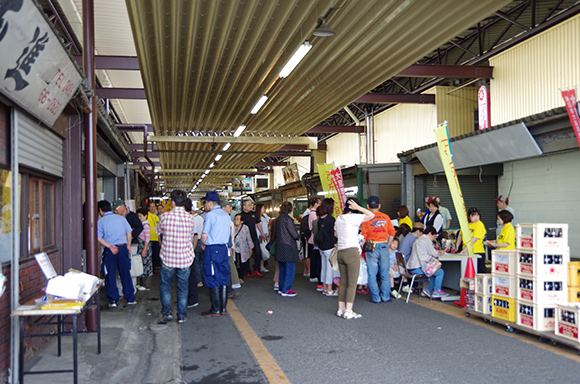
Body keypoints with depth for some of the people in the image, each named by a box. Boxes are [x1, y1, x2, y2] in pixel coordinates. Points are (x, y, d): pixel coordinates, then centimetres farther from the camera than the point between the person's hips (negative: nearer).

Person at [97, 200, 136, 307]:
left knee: (110, 276, 5)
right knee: (125, 274, 11)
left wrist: (110, 246, -12)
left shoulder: (100, 222, -1)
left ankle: (113, 300, 6)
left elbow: (99, 238, -12)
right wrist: (128, 246, 14)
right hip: (123, 247, 3)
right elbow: (129, 233, 8)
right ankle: (130, 298, 16)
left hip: (109, 251, -3)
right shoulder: (121, 218, 9)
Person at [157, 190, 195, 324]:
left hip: (168, 258, -1)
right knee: (183, 289, 12)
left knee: (165, 286, 16)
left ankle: (167, 312, 8)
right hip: (185, 259, 1)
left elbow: (159, 231, 9)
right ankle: (182, 316, 15)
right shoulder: (190, 218, -6)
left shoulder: (165, 216, -10)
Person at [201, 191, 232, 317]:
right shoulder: (226, 215, 12)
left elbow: (204, 235, -13)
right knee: (223, 278, 11)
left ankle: (215, 310, 2)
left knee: (213, 279, -1)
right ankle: (223, 308, 16)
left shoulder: (210, 215, -12)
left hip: (212, 250, -7)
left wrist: (203, 244, 5)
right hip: (224, 248, 7)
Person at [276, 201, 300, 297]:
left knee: (282, 268, 16)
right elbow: (294, 234, -16)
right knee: (290, 268, -2)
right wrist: (298, 237, 6)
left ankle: (281, 289, 21)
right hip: (288, 247, -9)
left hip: (280, 247, 9)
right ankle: (286, 290, -2)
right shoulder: (287, 219, -16)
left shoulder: (278, 219, 9)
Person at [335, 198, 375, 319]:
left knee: (343, 282, 13)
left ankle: (341, 309, 15)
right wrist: (358, 207, -6)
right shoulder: (353, 217, -10)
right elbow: (371, 215, -8)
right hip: (352, 252, -7)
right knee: (352, 283, -4)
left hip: (340, 252, 7)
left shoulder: (339, 218, 12)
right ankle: (348, 311, -6)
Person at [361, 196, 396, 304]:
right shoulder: (386, 217, 4)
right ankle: (385, 297, 15)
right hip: (384, 246, 3)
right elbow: (392, 233, 6)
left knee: (372, 274, 5)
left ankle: (376, 298, 7)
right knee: (385, 274, 11)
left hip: (372, 247, -3)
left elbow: (364, 236, -6)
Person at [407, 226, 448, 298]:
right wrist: (440, 252, 12)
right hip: (418, 268, -11)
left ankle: (428, 289, 19)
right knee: (440, 272, -5)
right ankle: (436, 292, 3)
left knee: (435, 271, 23)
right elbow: (433, 253, -7)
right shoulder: (426, 240, -9)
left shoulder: (419, 240, 22)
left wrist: (437, 252, 22)